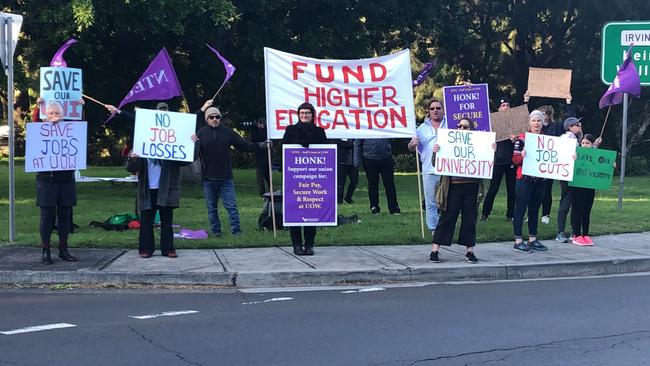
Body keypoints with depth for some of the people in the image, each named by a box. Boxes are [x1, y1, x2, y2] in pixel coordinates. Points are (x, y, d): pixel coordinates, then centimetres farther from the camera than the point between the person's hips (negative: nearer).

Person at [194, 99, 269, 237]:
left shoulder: (227, 132, 4)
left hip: (226, 178, 0)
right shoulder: (200, 133, -1)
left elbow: (244, 145, 6)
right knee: (212, 208, 9)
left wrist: (261, 145, -5)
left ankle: (237, 231, -1)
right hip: (208, 178, 0)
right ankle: (216, 232, 19)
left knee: (231, 206, -3)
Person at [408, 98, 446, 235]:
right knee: (430, 202, 1)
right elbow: (411, 148, 15)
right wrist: (412, 144, -9)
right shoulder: (422, 128, 12)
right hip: (429, 171, 1)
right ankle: (433, 228, 9)